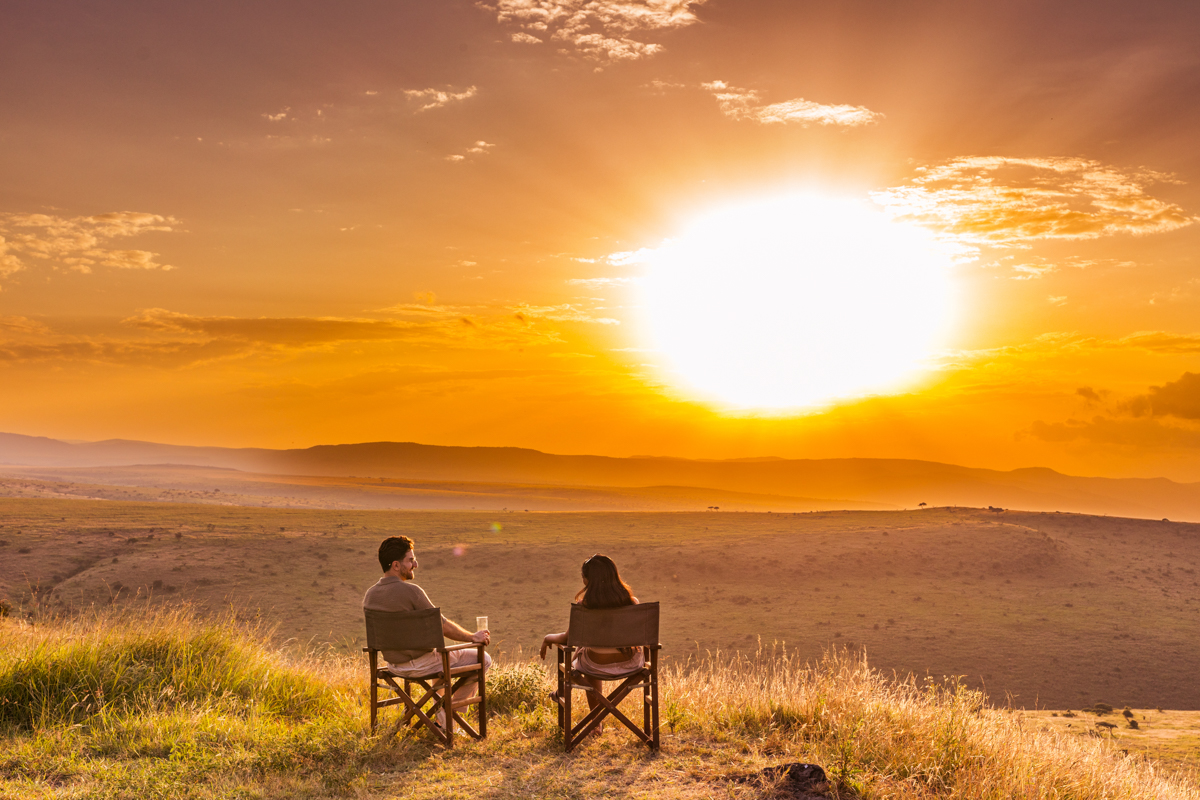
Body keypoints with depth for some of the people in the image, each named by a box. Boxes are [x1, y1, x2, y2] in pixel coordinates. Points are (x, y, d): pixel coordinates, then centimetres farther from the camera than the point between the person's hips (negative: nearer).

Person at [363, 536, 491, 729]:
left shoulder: (369, 595, -2)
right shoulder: (410, 591, -24)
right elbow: (444, 627, -17)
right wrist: (473, 637, 0)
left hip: (394, 665, 8)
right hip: (419, 665, -8)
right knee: (482, 659, 8)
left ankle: (441, 716, 35)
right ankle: (447, 716, 16)